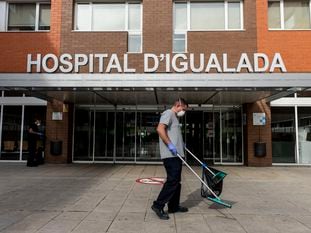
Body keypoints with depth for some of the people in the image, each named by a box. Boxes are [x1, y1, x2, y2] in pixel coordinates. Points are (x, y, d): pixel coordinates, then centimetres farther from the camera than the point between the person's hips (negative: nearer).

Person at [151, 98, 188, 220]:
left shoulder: (174, 117, 23)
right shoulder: (168, 113, -7)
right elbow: (160, 129, -22)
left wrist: (181, 144, 22)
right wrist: (170, 145, -23)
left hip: (176, 155, 10)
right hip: (170, 155, -10)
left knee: (176, 181, 14)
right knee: (172, 181, -10)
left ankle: (174, 206, 23)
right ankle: (158, 205, -2)